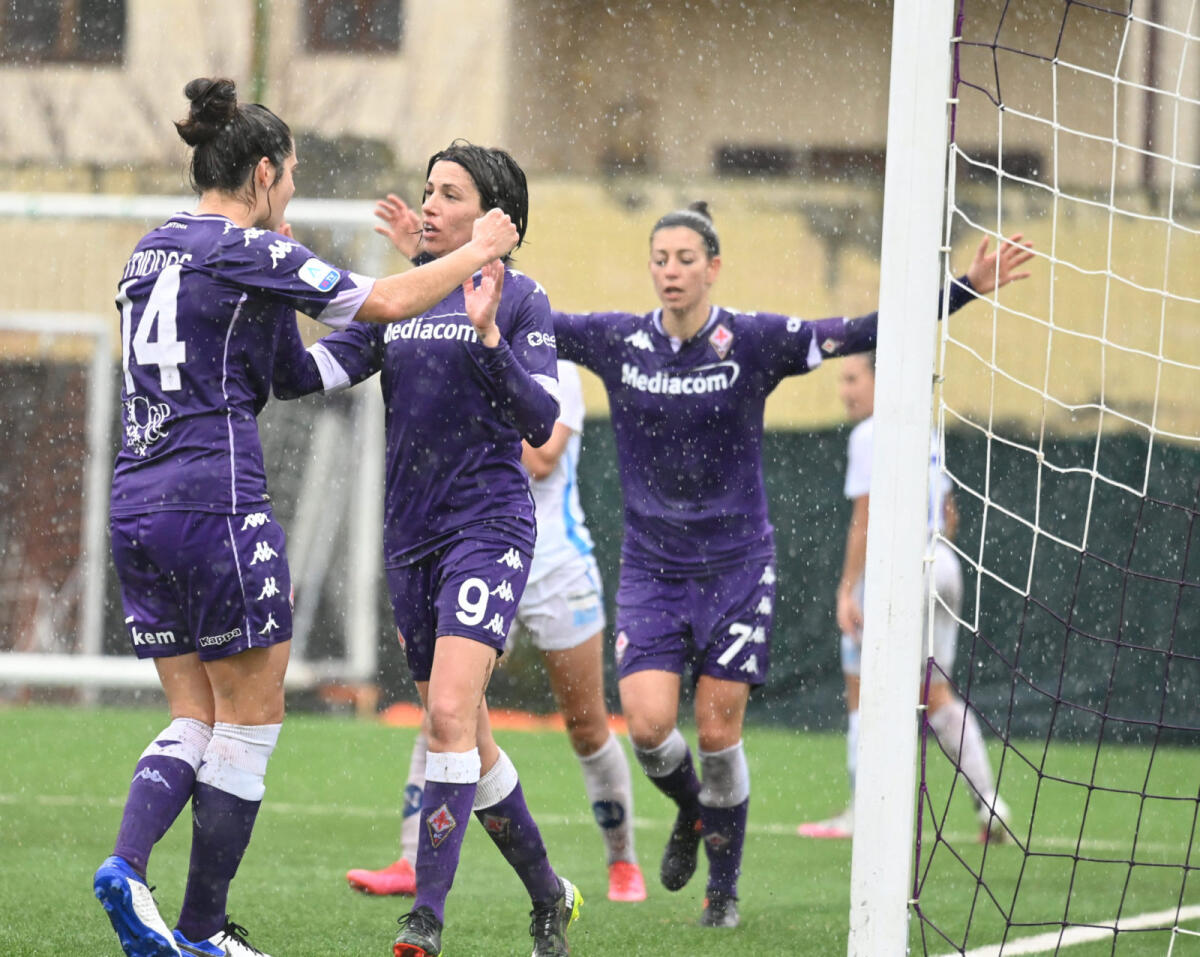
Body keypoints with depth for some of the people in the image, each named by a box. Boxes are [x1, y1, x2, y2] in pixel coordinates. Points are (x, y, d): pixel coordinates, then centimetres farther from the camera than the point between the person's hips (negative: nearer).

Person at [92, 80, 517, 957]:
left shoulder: (151, 252, 15)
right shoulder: (247, 252, -9)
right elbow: (385, 303, -10)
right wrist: (474, 256, 6)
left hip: (138, 505, 8)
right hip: (219, 504, -8)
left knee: (195, 718, 12)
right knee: (252, 719, 3)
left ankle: (126, 864, -12)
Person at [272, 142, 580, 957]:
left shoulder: (519, 300, -3)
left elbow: (539, 422, -11)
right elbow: (305, 376, 5)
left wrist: (488, 336, -22)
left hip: (489, 528, -6)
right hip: (411, 537, 7)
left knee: (451, 715, -20)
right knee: (467, 738, 11)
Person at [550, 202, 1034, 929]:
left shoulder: (755, 342, -9)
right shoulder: (618, 341, -3)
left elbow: (865, 334, -10)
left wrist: (968, 289, -18)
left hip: (736, 566, -1)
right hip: (651, 568, 1)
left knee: (718, 735, -1)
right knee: (648, 724, -12)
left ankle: (724, 888, 19)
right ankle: (691, 812, 23)